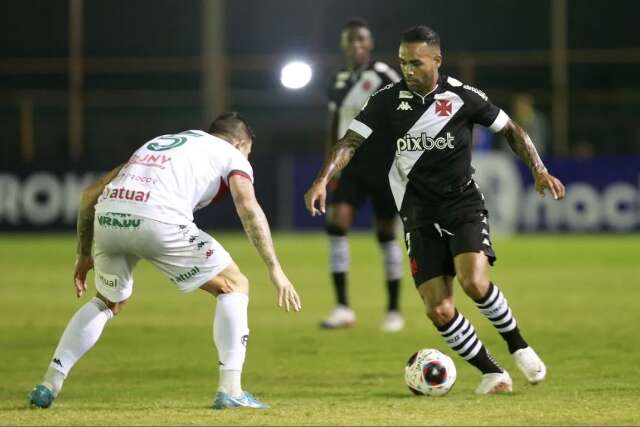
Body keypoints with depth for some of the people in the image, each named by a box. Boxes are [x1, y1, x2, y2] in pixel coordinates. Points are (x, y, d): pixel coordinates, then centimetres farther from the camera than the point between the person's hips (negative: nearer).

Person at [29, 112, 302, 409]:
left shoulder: (158, 142, 37)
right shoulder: (232, 155, 22)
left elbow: (92, 193, 33)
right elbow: (248, 208, 0)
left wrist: (84, 255, 39)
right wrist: (275, 270, -3)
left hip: (107, 218, 6)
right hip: (158, 221, -6)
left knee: (109, 302, 31)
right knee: (235, 285, 13)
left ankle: (49, 385, 23)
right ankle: (230, 390, 4)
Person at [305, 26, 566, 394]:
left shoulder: (463, 97, -6)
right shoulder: (388, 100, -3)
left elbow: (511, 130, 5)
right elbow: (351, 142, -6)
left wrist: (539, 170, -6)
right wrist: (323, 179, -22)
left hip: (464, 203, -2)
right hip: (420, 214, 2)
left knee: (474, 281, -27)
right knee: (438, 309, -8)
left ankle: (519, 347, -3)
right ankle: (492, 373, 9)